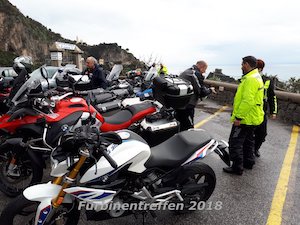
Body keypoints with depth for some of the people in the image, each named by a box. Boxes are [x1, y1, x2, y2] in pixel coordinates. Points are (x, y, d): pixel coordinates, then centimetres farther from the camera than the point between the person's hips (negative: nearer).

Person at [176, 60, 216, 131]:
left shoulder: (185, 72, 15)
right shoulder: (197, 74, -12)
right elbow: (202, 92, -12)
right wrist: (210, 90, 6)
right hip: (187, 106, -9)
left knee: (179, 126, 21)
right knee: (188, 128, -2)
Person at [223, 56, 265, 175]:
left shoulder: (250, 79, -21)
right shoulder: (257, 77, 14)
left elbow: (248, 101, -29)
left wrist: (238, 116, -26)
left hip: (245, 118, -11)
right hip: (252, 117, 11)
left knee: (235, 142, -3)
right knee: (248, 140, 21)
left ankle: (237, 167, 4)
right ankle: (248, 162, 35)